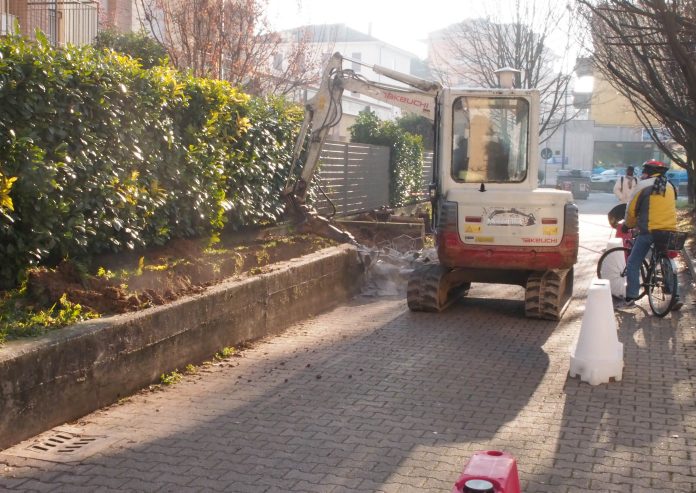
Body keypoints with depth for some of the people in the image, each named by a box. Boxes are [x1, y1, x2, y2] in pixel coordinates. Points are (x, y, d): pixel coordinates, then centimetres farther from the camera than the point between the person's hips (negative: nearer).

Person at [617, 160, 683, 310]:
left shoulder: (644, 185, -4)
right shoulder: (670, 186, 15)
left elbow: (631, 209, -2)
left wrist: (628, 225, 15)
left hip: (649, 230, -6)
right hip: (670, 230, 6)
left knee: (633, 264, 1)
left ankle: (630, 298, -5)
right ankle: (675, 297, 12)